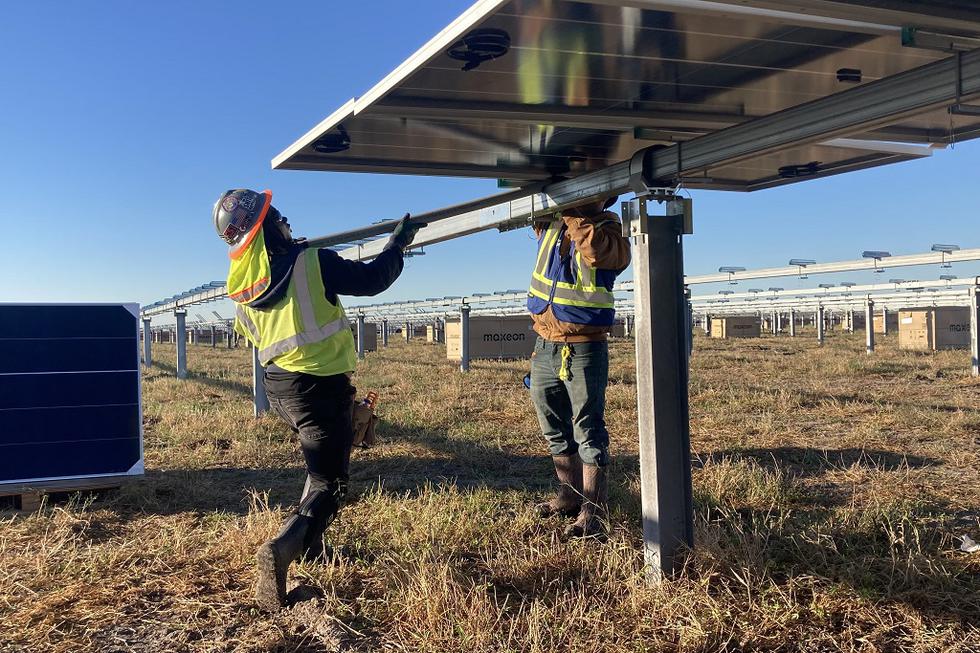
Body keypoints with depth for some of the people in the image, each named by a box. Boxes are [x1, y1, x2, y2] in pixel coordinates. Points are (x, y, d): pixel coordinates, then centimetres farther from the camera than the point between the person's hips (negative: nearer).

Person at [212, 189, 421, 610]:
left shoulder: (240, 286, 3)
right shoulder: (312, 262, -16)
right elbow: (371, 280, -9)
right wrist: (398, 244, 8)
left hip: (278, 386, 7)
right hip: (319, 387, -7)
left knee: (320, 464, 28)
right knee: (328, 484, -4)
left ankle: (311, 549, 32)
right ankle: (283, 548, -26)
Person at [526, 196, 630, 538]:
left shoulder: (609, 233, -10)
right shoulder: (550, 222, 6)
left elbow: (595, 250, -30)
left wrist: (573, 213, -22)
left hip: (584, 350, -6)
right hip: (545, 346, 6)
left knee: (588, 430, -6)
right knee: (555, 428, 16)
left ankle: (591, 511, -1)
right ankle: (570, 495, 31)